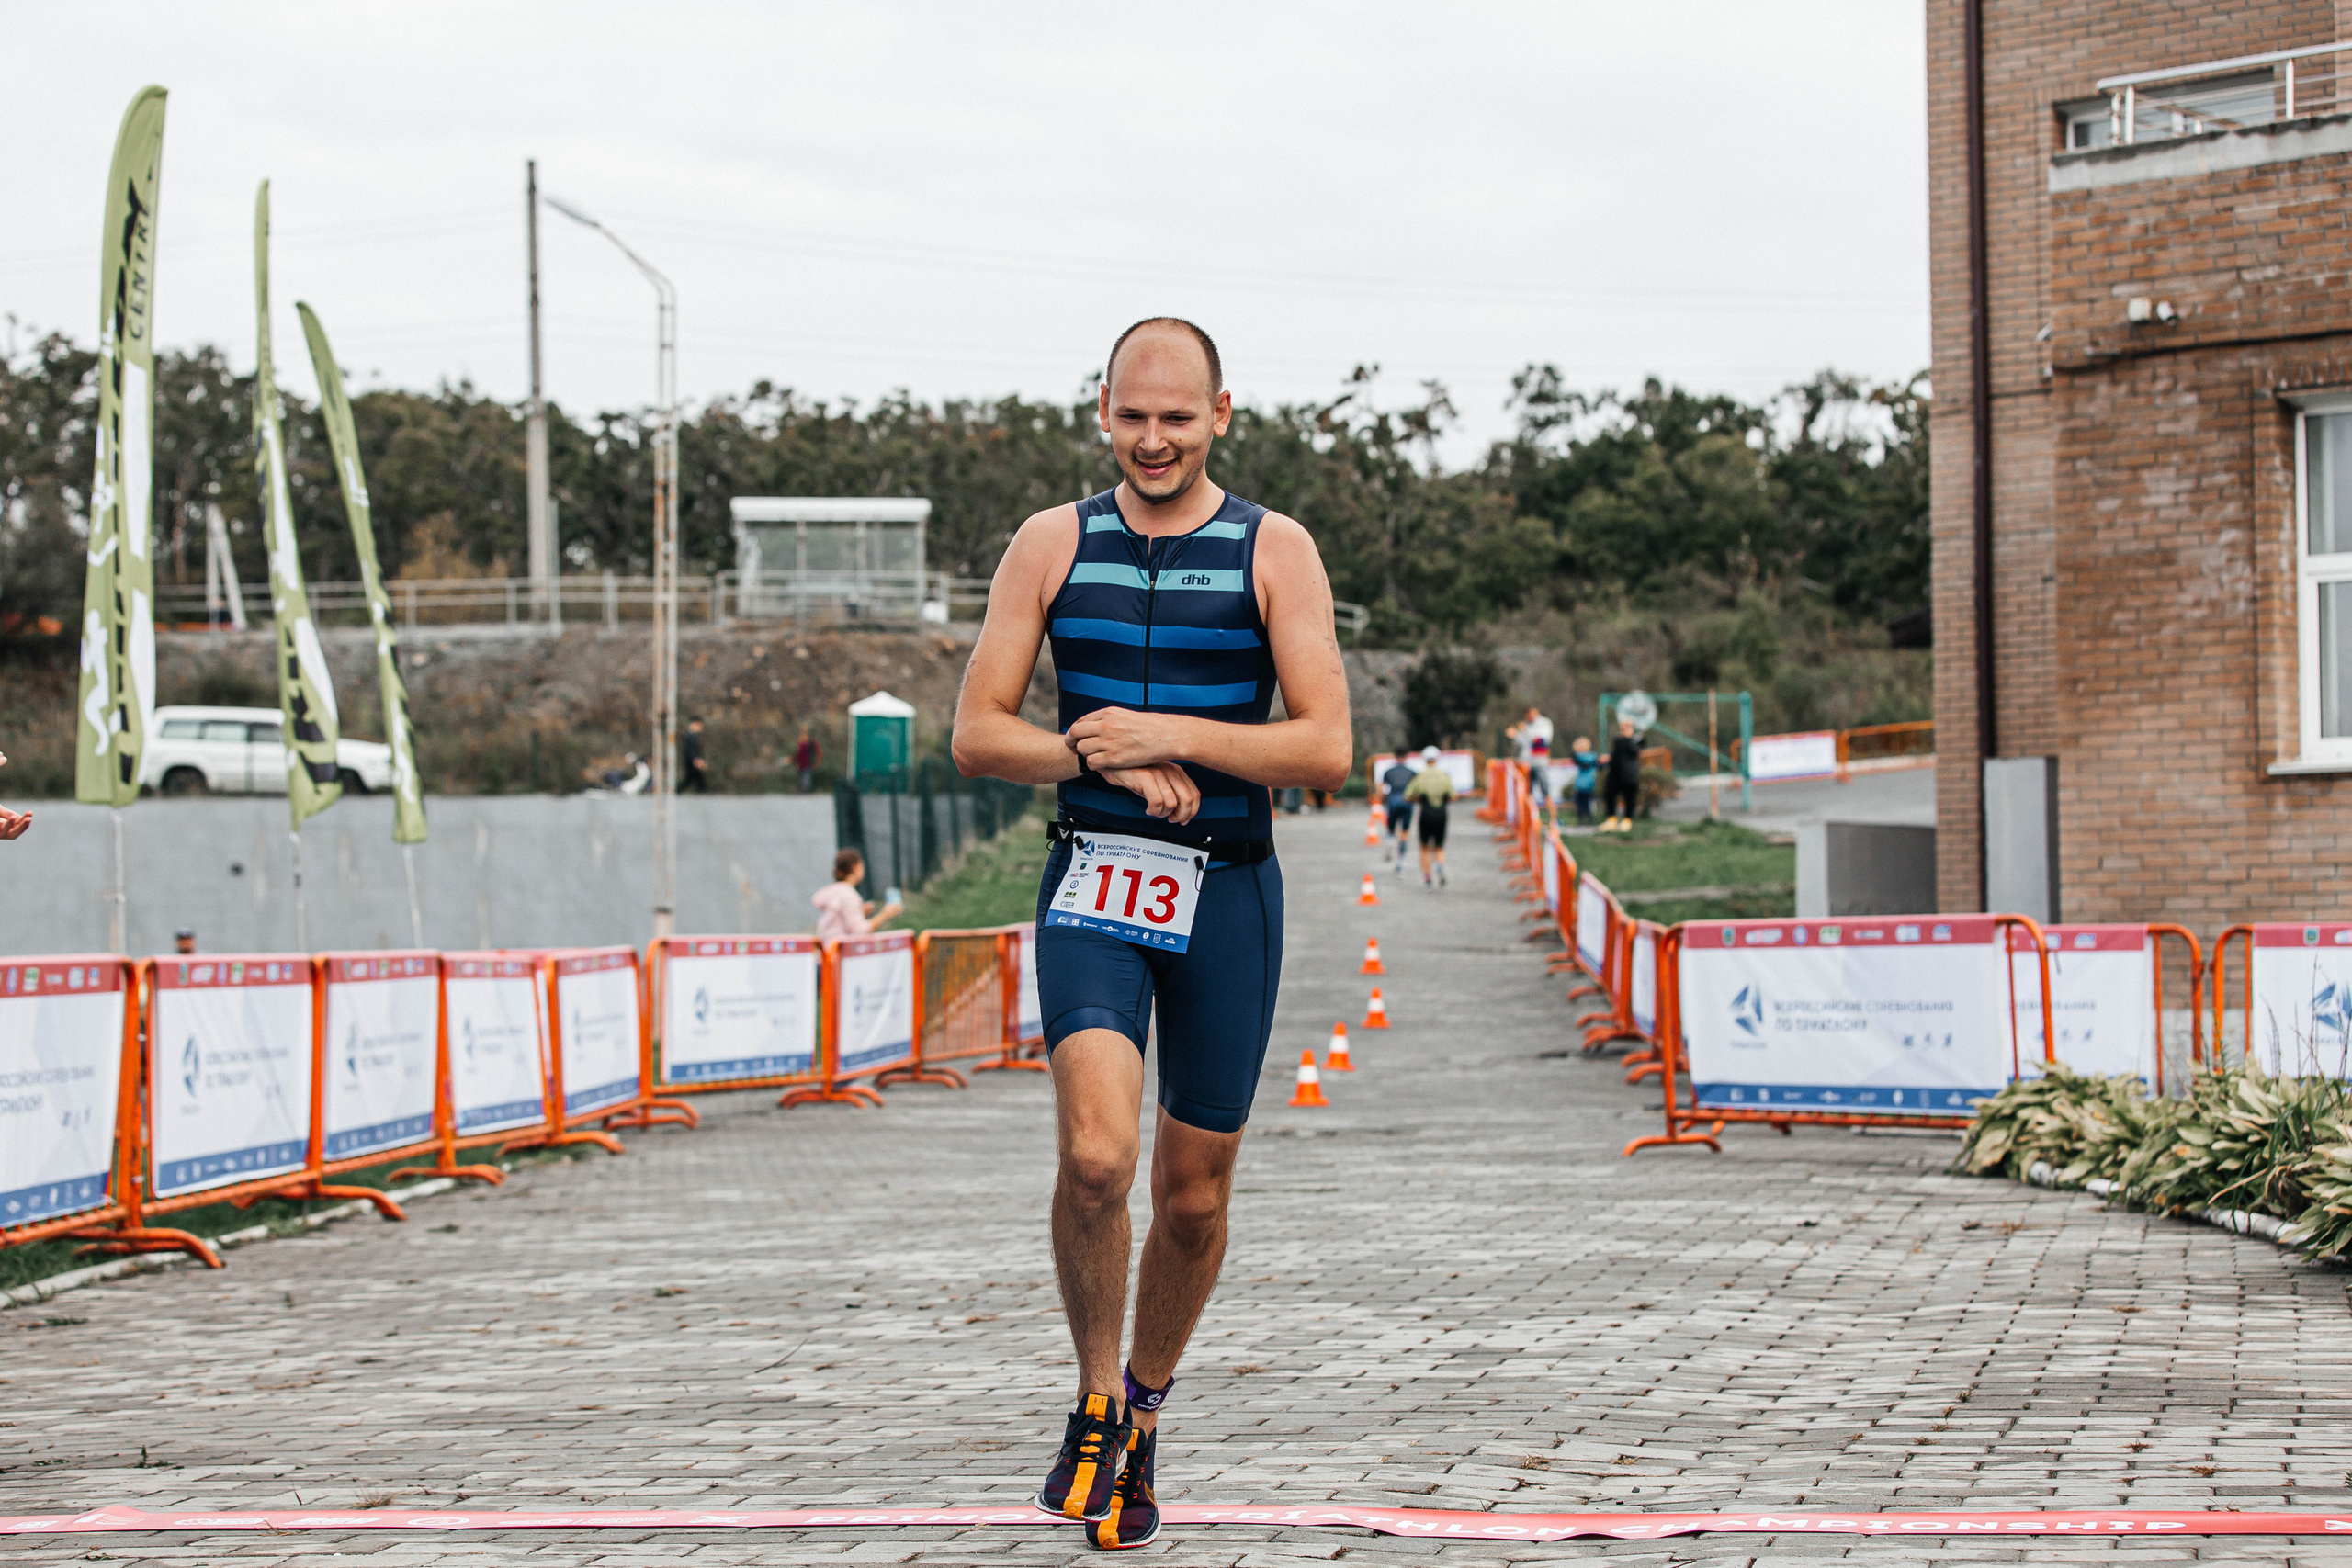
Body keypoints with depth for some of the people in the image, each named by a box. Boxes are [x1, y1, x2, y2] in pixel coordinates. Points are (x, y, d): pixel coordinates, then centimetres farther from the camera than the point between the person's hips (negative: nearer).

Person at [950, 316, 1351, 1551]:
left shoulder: (1274, 552, -1)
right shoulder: (1053, 544, 4)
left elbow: (1327, 751, -7)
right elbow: (977, 732, 3)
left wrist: (1164, 732, -17)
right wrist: (1101, 758, -13)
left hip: (1228, 891, 0)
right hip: (1093, 887, 0)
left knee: (1193, 1192, 8)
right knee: (1095, 1154, -21)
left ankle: (1145, 1407, 33)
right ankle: (1093, 1406, 1)